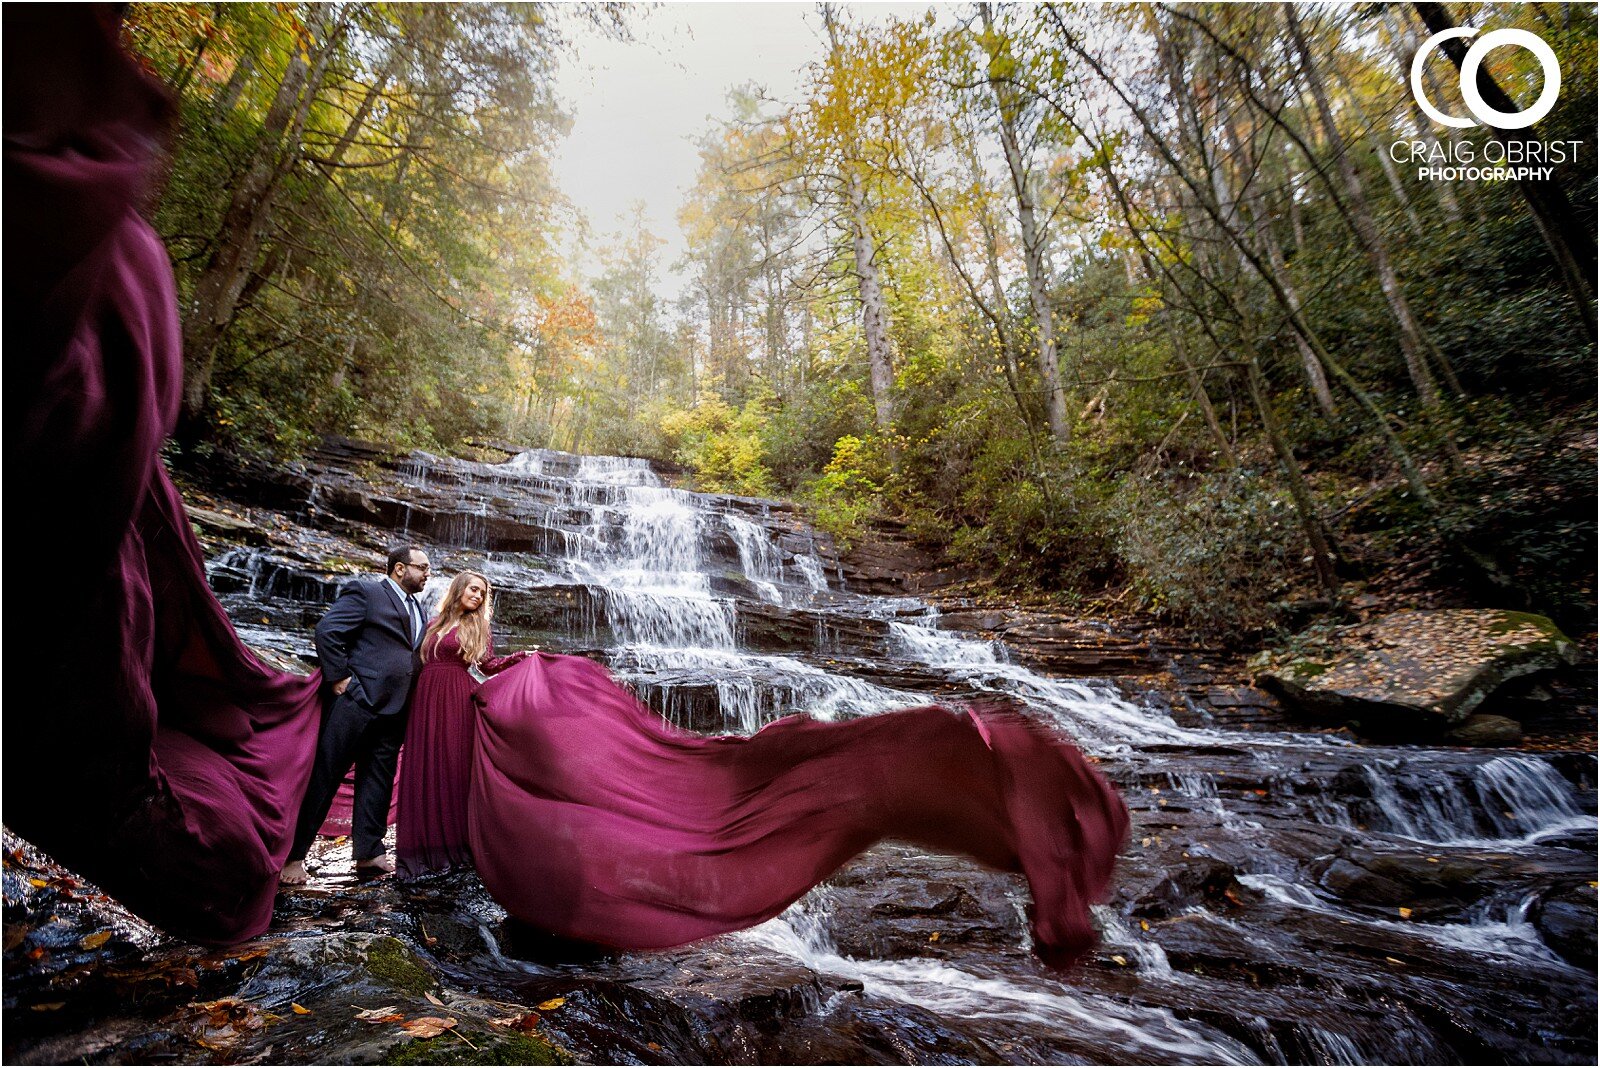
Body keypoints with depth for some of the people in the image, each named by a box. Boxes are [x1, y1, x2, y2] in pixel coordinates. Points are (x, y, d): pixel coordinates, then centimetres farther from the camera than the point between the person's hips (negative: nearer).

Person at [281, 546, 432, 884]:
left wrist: (412, 696, 13)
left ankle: (368, 852, 19)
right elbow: (327, 631, -13)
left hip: (395, 708, 7)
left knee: (379, 780, 11)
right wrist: (339, 678, -14)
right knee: (325, 776, 1)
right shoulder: (364, 591, -5)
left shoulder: (419, 609, 18)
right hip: (358, 700, -7)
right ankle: (294, 855, 12)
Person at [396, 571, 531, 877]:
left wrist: (520, 657, -15)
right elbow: (423, 662, 17)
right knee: (424, 768, 1)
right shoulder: (435, 623, 15)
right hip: (427, 696, 3)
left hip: (458, 699, -3)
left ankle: (457, 841, 8)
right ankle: (428, 844, 10)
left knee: (456, 766, -2)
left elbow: (488, 665, -2)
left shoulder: (479, 626, 6)